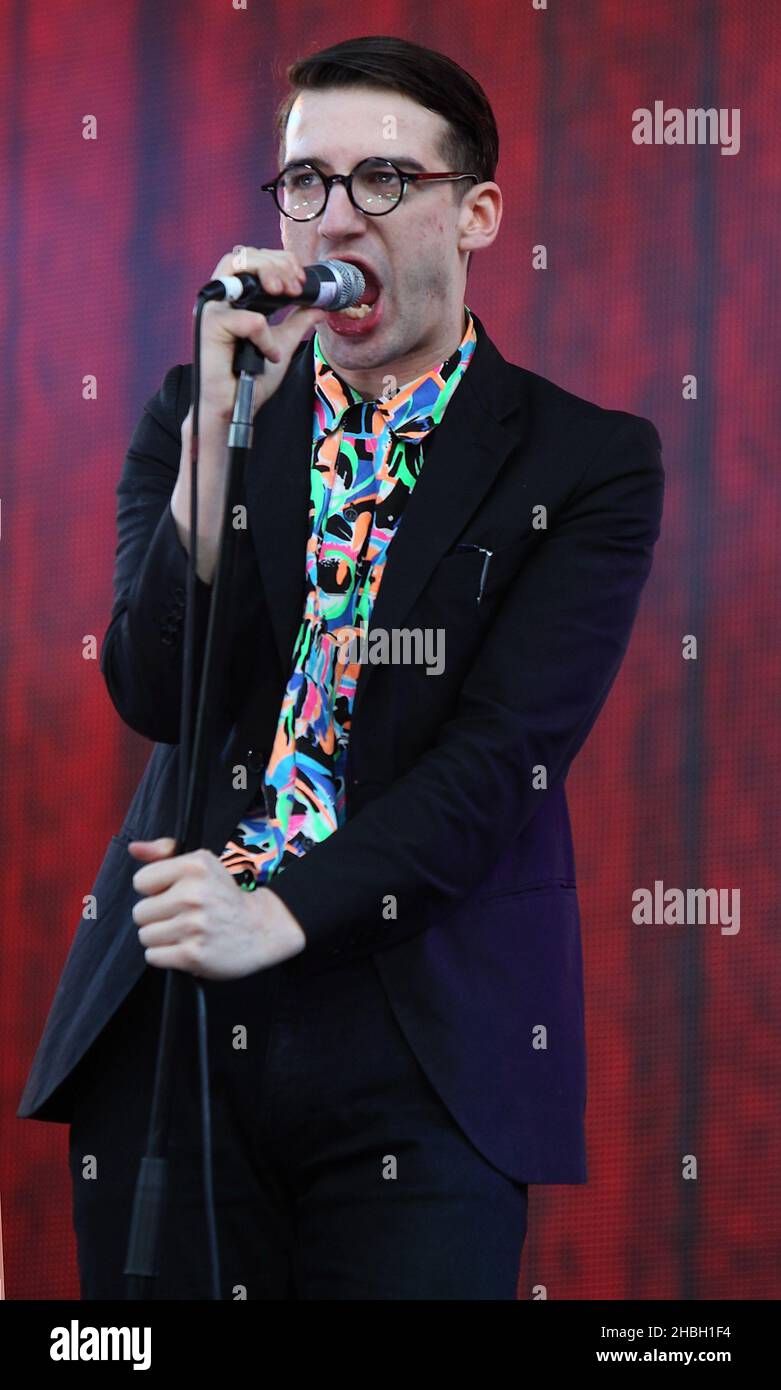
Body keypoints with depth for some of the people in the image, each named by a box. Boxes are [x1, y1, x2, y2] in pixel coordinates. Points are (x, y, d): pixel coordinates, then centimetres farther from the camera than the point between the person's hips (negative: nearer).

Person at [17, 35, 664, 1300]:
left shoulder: (588, 464, 2)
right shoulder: (195, 414, 10)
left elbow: (504, 754, -8)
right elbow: (154, 697, -2)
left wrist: (282, 912, -18)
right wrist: (222, 425, -13)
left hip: (424, 1062, -2)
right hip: (169, 1024, 2)